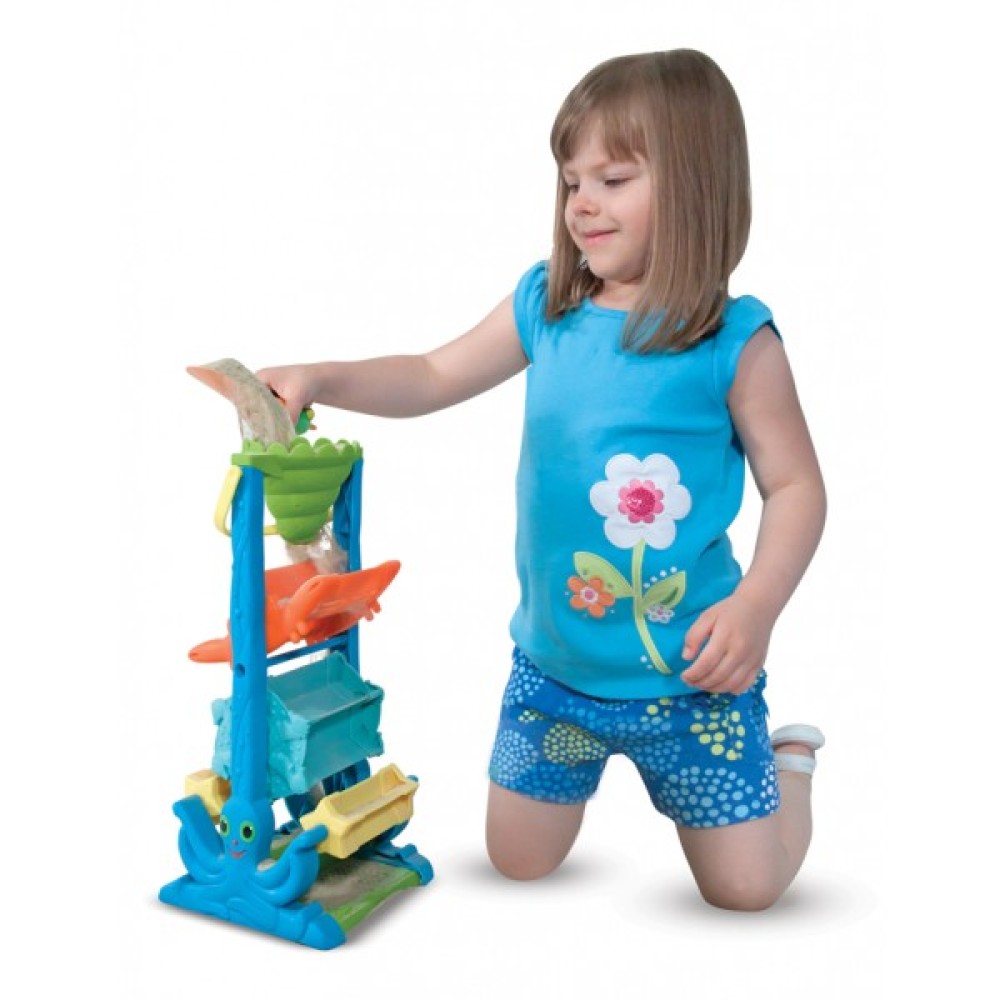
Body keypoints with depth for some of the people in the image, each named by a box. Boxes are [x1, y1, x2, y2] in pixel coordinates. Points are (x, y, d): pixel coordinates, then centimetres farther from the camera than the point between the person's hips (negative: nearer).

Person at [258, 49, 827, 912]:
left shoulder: (735, 340, -15)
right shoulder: (546, 307, -3)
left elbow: (795, 487, -10)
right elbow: (435, 378, 6)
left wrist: (756, 605, -23)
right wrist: (321, 379, -7)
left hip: (686, 673, -4)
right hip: (553, 661, 4)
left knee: (744, 886, 7)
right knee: (518, 860, 18)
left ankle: (790, 759, 37)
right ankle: (593, 749, 46)